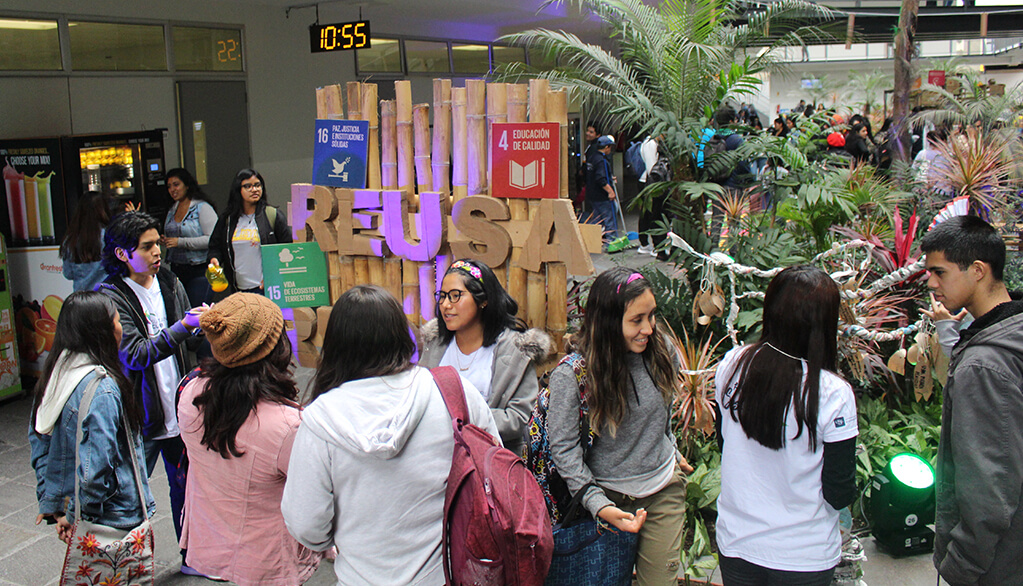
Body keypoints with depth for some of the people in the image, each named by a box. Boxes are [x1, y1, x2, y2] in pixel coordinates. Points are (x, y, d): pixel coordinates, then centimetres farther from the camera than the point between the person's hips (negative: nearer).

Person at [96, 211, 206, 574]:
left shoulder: (170, 283, 4)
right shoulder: (111, 296, -13)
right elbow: (135, 354, -22)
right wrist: (184, 326, -29)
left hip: (179, 408, 5)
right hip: (141, 415, -5)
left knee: (186, 485, 17)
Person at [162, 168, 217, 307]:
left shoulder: (202, 207, -7)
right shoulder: (172, 211, 17)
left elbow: (212, 239, -18)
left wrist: (181, 242, -18)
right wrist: (164, 242, 6)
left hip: (199, 270, -7)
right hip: (176, 269, 7)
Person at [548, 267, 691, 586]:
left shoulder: (662, 351, -6)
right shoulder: (570, 374, -22)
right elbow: (563, 447, -17)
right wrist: (599, 505, -21)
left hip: (665, 488, 3)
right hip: (611, 495, -3)